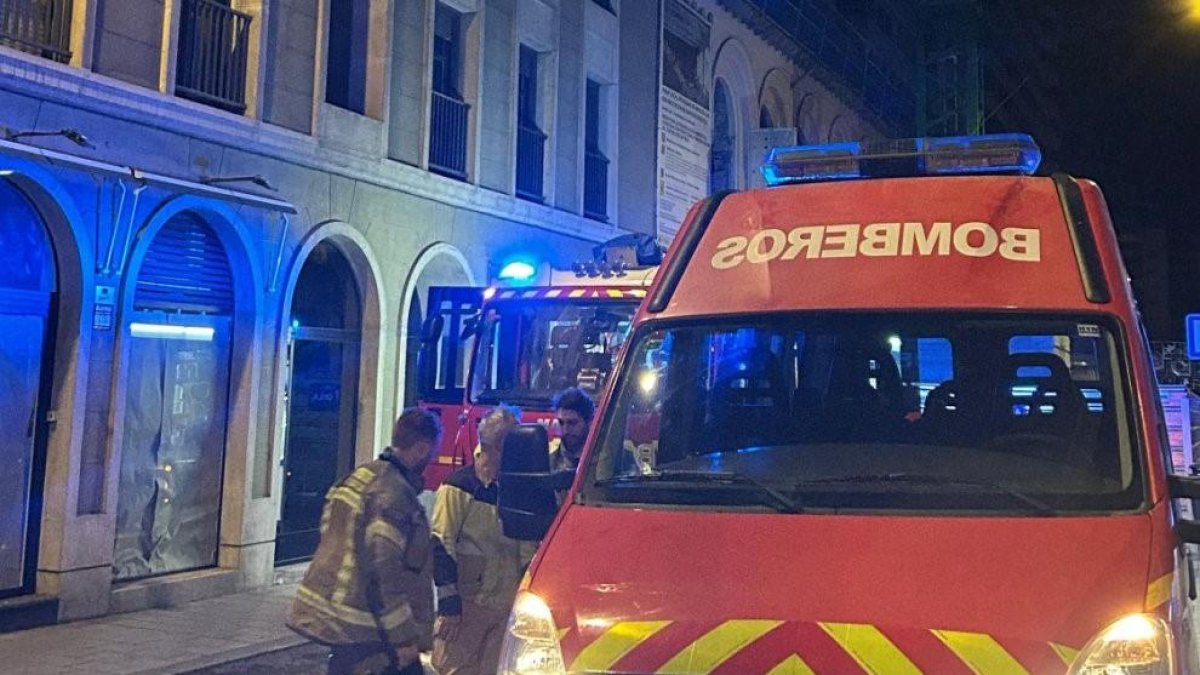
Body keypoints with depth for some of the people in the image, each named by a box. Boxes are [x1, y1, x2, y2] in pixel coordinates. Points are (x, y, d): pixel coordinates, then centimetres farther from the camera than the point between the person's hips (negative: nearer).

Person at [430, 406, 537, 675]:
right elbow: (441, 547, -9)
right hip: (467, 604, -5)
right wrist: (449, 603, -14)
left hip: (509, 606, 5)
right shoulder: (459, 487, -6)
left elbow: (529, 549, 15)